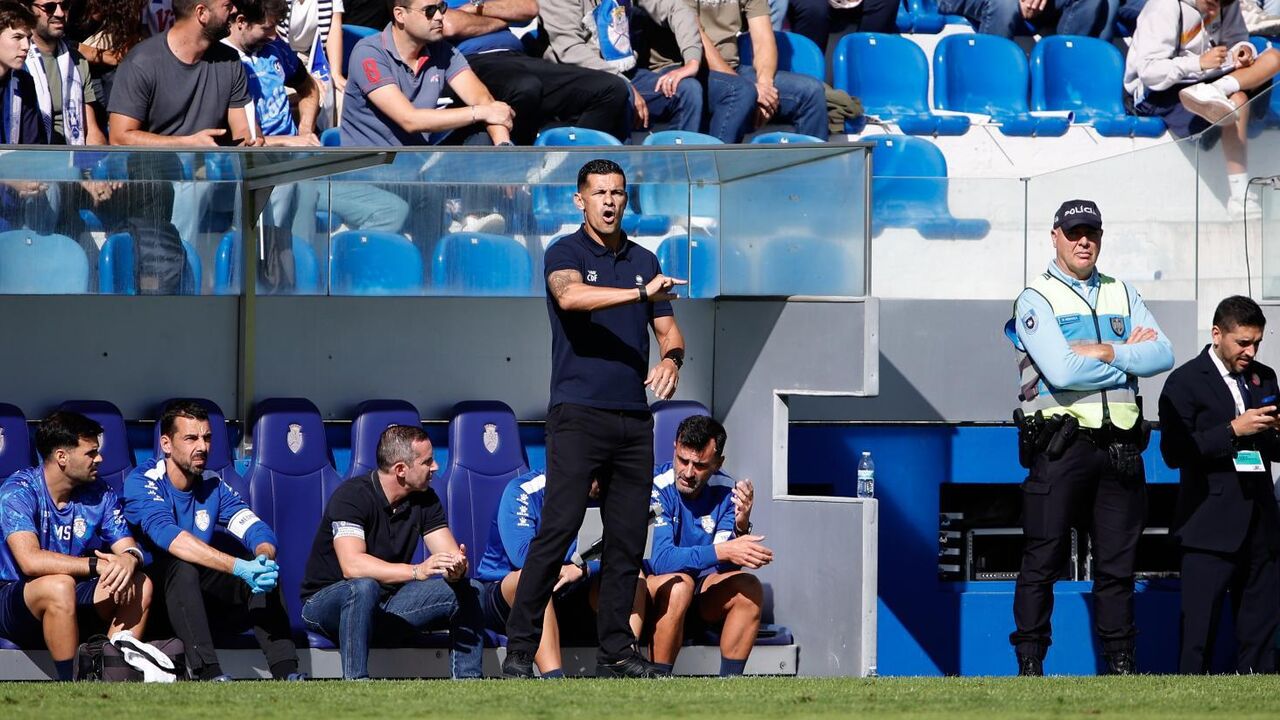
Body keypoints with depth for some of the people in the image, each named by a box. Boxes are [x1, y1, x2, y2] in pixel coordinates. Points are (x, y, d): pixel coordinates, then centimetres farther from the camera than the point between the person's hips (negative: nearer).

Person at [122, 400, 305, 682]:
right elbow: (167, 535, -33)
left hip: (199, 592, 6)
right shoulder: (142, 482, -14)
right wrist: (239, 567, -42)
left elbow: (257, 529, -7)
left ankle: (286, 672, -24)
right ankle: (209, 674, -45)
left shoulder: (213, 486, 6)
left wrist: (264, 558, -33)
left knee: (263, 571, -13)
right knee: (182, 565, -35)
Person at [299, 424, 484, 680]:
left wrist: (456, 568, -32)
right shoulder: (353, 496, -20)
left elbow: (451, 554, -5)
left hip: (386, 606, 6)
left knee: (463, 590, -9)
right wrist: (416, 571, -44)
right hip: (327, 600, -6)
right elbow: (352, 565, -34)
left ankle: (469, 679, -5)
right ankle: (354, 683, -38)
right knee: (364, 587, -39)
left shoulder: (425, 500, 2)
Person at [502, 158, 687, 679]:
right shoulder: (565, 254, -2)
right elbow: (570, 295, -24)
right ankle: (519, 648, -11)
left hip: (634, 419, 6)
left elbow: (667, 330, 19)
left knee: (627, 538, 4)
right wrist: (641, 292, -34)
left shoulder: (644, 261, 16)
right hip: (578, 415, -5)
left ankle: (616, 650, 11)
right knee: (558, 528, -13)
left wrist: (672, 359, -5)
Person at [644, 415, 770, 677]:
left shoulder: (725, 491, -8)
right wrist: (722, 551, -42)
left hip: (704, 596, 4)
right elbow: (661, 559, -32)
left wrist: (741, 526, -34)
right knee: (680, 583, -35)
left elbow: (725, 567, -15)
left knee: (749, 588, -22)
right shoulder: (657, 488, -21)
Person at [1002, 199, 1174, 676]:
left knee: (1117, 562, 6)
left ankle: (1121, 666, 9)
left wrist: (1105, 352, -10)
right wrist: (1129, 357, -4)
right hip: (1061, 440, -5)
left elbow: (1162, 355, 2)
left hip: (1119, 446, 5)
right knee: (1042, 560, -5)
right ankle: (1029, 666, -1)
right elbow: (1062, 372, -15)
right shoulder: (1036, 298, 0)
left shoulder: (1123, 296, 17)